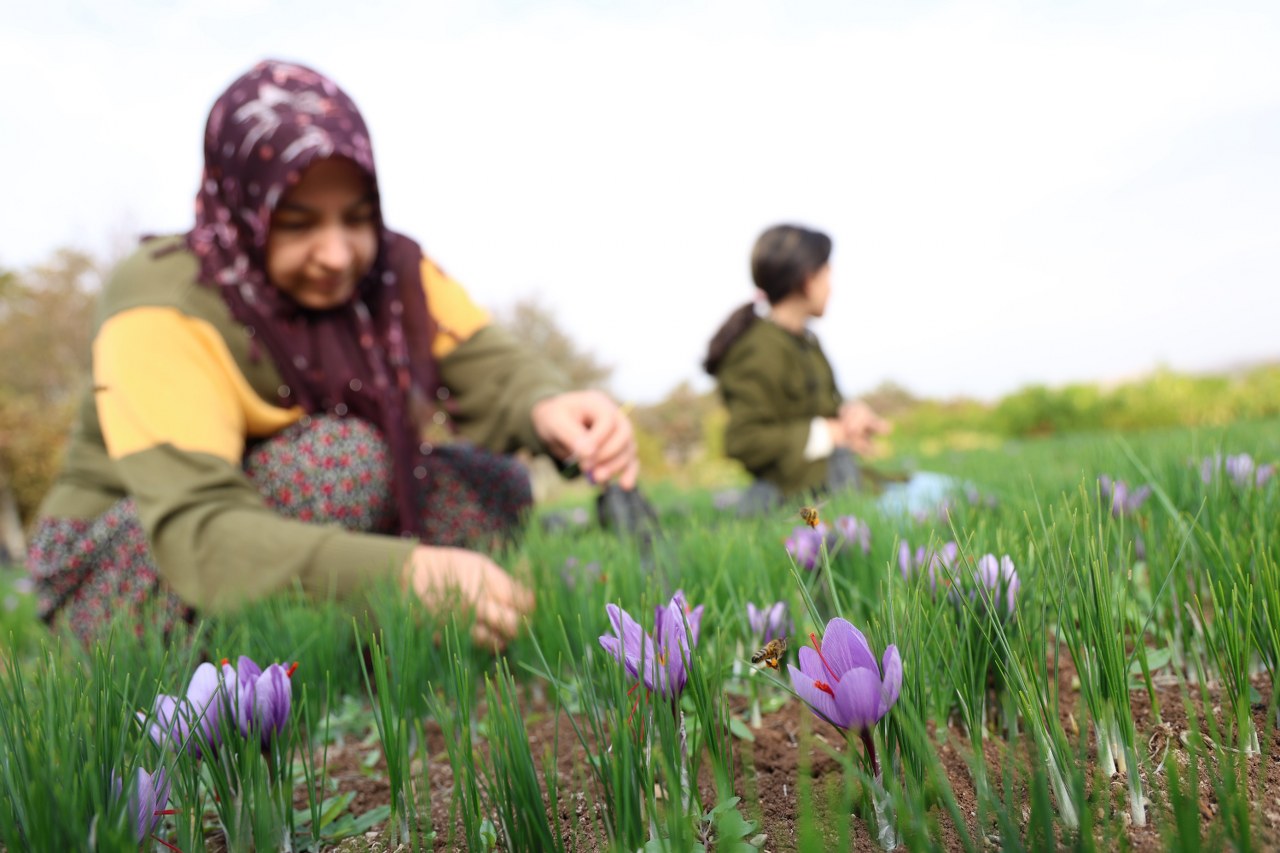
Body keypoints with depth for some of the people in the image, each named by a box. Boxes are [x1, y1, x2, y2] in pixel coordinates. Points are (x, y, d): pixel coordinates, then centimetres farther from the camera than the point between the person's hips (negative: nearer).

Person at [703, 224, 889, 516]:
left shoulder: (806, 341, 10)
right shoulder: (762, 351, -21)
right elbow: (743, 441, -26)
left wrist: (850, 410, -5)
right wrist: (830, 433, -20)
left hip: (836, 477, 10)